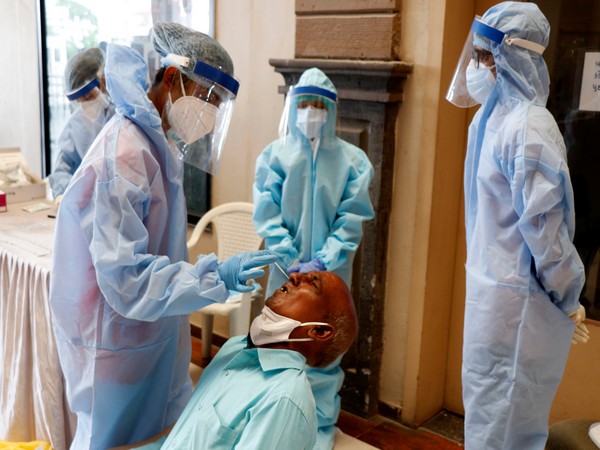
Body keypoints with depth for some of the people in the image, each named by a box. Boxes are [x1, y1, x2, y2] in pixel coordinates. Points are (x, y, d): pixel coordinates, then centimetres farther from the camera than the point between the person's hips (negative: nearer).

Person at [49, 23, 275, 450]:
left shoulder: (157, 146, 6)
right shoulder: (121, 156, -24)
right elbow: (126, 276, -26)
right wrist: (216, 275, -30)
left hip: (155, 334, 9)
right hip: (118, 345, -9)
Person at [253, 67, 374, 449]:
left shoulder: (352, 160, -3)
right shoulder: (275, 155, -2)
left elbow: (352, 221, -6)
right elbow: (267, 215, -5)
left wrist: (322, 263, -14)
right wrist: (290, 261, -13)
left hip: (331, 272, -1)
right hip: (285, 269, 1)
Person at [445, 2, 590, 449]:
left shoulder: (528, 125, -17)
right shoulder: (496, 116, 6)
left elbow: (543, 222, -18)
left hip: (511, 296, -8)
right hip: (504, 289, 8)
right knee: (492, 412, 20)